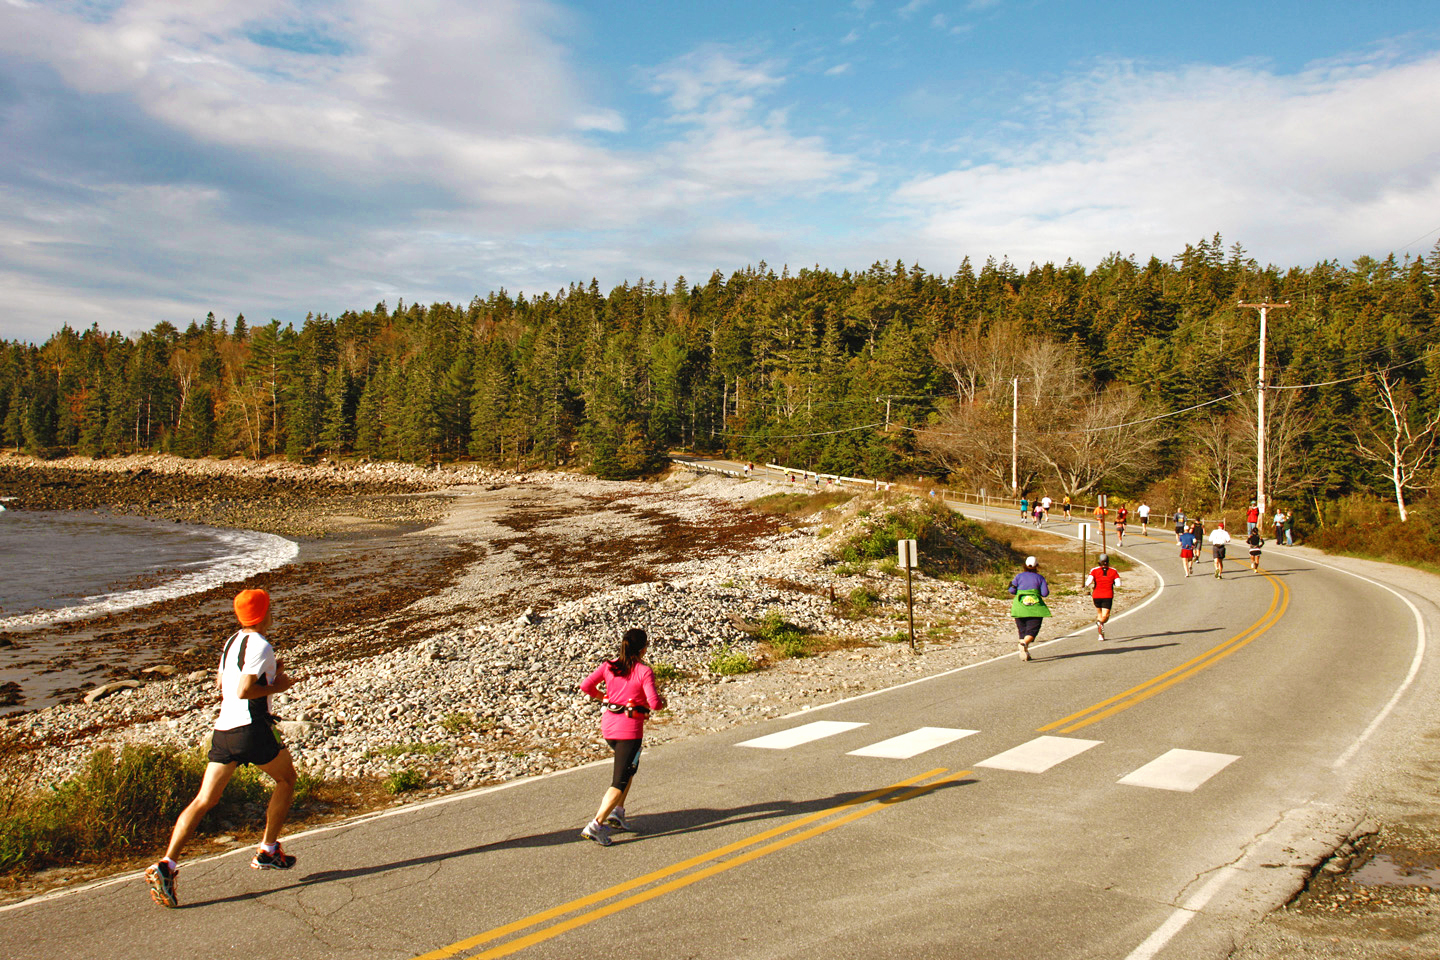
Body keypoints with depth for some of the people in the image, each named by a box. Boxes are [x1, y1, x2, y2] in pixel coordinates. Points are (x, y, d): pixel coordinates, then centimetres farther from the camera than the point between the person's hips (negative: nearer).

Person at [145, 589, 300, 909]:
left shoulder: (232, 641, 16)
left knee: (205, 799, 4)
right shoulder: (260, 646, -12)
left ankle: (167, 865, -8)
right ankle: (267, 851, 19)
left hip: (223, 727, 7)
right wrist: (276, 686, -7)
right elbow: (243, 691, -21)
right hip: (250, 727, -7)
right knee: (286, 779, 16)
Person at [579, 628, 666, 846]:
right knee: (621, 781, -1)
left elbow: (585, 686, -2)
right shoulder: (644, 671, -12)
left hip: (608, 726, 6)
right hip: (630, 730, -6)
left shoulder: (609, 666, 2)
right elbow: (654, 703, -19)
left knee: (630, 768, 28)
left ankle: (616, 812, 20)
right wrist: (662, 701, 4)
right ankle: (596, 825, -11)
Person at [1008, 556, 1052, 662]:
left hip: (1019, 607, 2)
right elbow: (1045, 593, 0)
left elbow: (1012, 591, 1)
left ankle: (1025, 653, 4)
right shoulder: (1040, 578, 5)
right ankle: (1024, 643, -33)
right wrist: (1047, 587, 20)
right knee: (1032, 630, -4)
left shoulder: (1019, 576, 6)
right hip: (1035, 608, -2)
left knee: (1022, 630, 11)